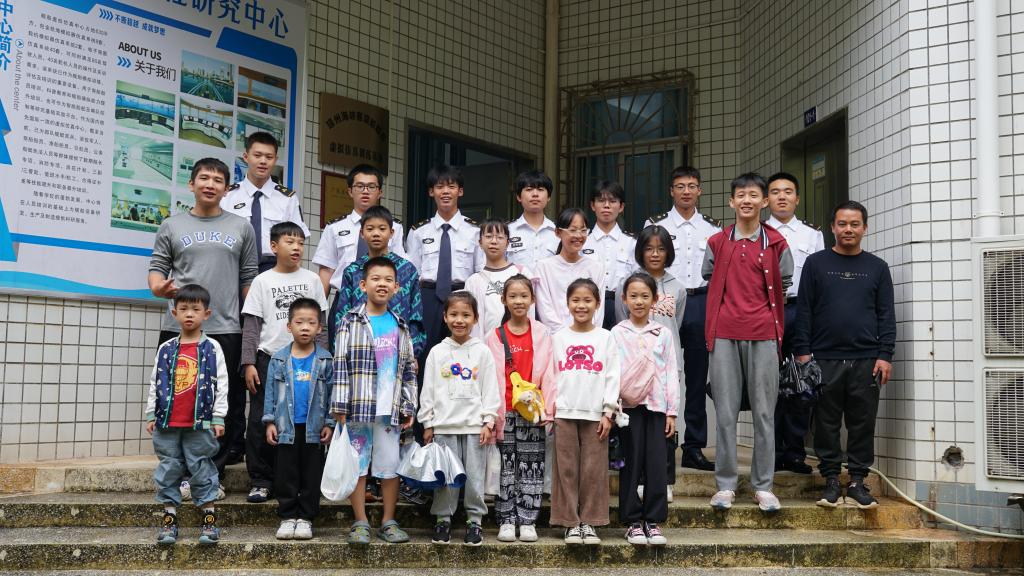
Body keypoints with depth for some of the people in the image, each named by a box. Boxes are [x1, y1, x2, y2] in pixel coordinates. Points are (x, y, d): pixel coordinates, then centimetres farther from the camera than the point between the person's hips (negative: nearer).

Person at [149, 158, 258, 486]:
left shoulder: (241, 228, 11)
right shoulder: (172, 226, 11)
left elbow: (248, 279, 9)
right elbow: (157, 269, 10)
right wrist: (159, 287, -13)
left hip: (226, 331, 0)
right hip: (179, 329, 1)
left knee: (224, 408, 1)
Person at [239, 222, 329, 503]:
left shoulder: (311, 280, 8)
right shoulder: (262, 281, 4)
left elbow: (319, 323, 10)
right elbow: (251, 325, 1)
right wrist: (248, 363, -7)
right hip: (269, 359, -1)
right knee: (261, 422, -1)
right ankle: (260, 481, 7)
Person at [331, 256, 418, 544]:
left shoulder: (400, 326, 12)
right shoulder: (351, 322, 1)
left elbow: (409, 369, 14)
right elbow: (340, 366, -3)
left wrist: (409, 406, 8)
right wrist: (339, 406, -9)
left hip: (390, 410, 3)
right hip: (358, 407, -3)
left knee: (391, 464, 6)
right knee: (357, 464, 3)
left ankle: (388, 522, 17)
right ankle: (360, 523, 12)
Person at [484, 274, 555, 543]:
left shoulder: (542, 334, 4)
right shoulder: (495, 336, 4)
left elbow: (548, 373, 1)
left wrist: (548, 410, -5)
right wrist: (492, 413, -3)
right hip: (504, 412, 0)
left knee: (532, 468, 3)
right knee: (505, 467, 3)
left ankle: (527, 521, 9)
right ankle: (506, 521, 10)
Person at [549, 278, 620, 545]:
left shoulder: (606, 338, 5)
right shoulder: (558, 338, 8)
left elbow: (612, 376, 2)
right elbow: (550, 376, 7)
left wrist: (608, 413, -5)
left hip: (595, 414, 0)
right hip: (564, 413, 1)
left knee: (594, 470, 1)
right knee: (567, 468, 2)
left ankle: (589, 522, 11)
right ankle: (571, 523, 9)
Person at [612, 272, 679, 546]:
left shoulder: (664, 333, 8)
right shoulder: (617, 333, 4)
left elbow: (671, 372, 8)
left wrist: (672, 411, 3)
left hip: (656, 404, 2)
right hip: (628, 404, -1)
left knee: (657, 463, 0)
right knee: (631, 463, 1)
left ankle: (653, 520, 8)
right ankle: (632, 521, 8)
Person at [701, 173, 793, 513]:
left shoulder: (776, 243, 6)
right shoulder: (717, 243, 9)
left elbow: (782, 286, 14)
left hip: (763, 335, -1)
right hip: (725, 335, 1)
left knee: (764, 412, 2)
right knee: (725, 412, 1)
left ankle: (763, 486, 9)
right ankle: (725, 485, 8)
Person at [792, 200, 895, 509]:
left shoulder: (877, 267, 10)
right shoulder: (816, 263, 7)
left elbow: (886, 315, 7)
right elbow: (804, 310, 4)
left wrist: (885, 355, -2)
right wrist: (802, 351, -3)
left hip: (866, 361, 1)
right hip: (825, 359, -1)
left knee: (863, 423, 3)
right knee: (827, 423, 3)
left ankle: (857, 481, 13)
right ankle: (831, 480, 12)